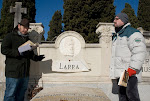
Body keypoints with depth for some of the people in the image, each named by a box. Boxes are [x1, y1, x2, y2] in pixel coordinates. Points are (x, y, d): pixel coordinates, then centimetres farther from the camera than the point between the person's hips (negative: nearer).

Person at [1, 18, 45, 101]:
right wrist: (19, 52, -20)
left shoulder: (27, 38, 20)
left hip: (25, 72, 7)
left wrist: (36, 57, 9)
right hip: (13, 72, -7)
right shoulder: (10, 36, -1)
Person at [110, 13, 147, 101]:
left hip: (130, 72, -9)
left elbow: (140, 51, -17)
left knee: (131, 93, -8)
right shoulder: (117, 36, 22)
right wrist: (115, 71, 23)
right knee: (122, 93, 11)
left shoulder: (132, 33, -7)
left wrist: (133, 68, -23)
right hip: (120, 72, 9)